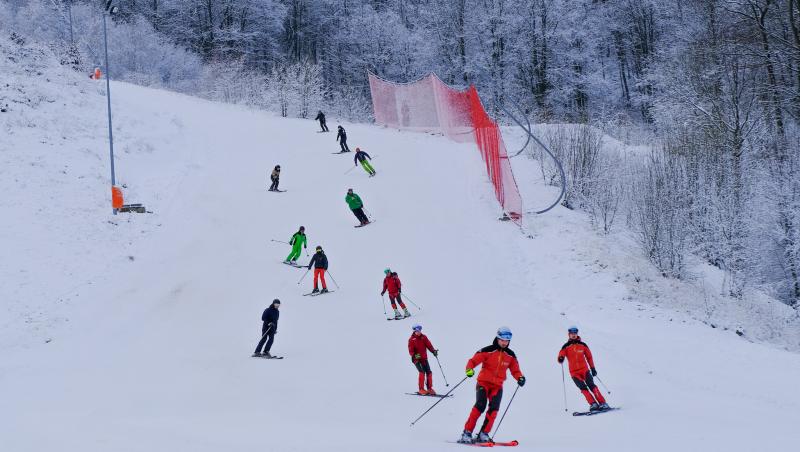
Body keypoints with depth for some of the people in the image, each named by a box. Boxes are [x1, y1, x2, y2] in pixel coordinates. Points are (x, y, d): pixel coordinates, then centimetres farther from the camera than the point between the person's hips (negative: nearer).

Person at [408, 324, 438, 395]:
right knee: (422, 372, -18)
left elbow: (429, 345, 2)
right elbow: (411, 351, -9)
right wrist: (414, 355, -28)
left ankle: (429, 389, 12)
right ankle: (421, 390, -12)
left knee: (429, 372, -1)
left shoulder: (424, 337, 8)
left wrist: (433, 351, -15)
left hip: (424, 358, 5)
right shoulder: (411, 339, -4)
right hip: (417, 359, -5)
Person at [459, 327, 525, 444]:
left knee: (494, 408, -14)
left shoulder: (510, 355, 6)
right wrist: (469, 369, -30)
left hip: (497, 386, 4)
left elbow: (515, 370, 13)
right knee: (480, 406, -20)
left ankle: (483, 434, -9)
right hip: (483, 383, -4)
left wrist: (520, 378, -8)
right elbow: (473, 361, -9)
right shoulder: (487, 351, -8)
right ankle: (467, 432, -18)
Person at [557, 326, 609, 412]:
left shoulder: (582, 345, 7)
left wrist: (592, 368, 13)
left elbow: (589, 357, 15)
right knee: (583, 388, -14)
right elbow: (560, 357, -3)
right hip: (574, 372, 0)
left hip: (584, 369, 0)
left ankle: (602, 403, -14)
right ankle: (593, 404, -16)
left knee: (591, 385, -13)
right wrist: (561, 359, -28)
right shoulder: (566, 347, 3)